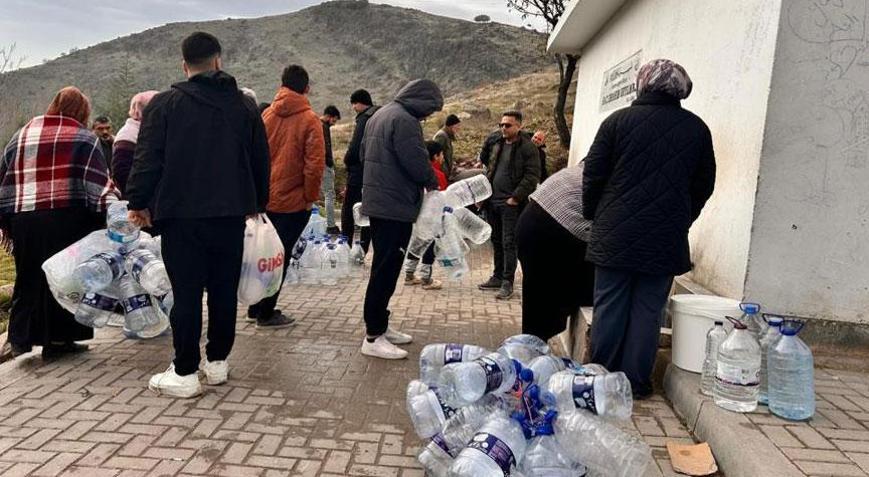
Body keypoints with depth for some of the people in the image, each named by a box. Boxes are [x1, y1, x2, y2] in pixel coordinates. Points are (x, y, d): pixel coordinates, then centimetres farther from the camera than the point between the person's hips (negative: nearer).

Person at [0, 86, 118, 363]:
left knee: (29, 279, 14)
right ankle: (58, 339, 11)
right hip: (67, 220, -4)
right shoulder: (84, 138, 2)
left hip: (24, 220, 5)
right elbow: (98, 181, -10)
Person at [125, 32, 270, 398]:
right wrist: (258, 203, 22)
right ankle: (217, 362, 21)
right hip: (231, 213, 3)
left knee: (186, 293, 0)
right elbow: (261, 161, 11)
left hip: (181, 214, -3)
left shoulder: (164, 104, -2)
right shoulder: (245, 106, 7)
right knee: (224, 289, 11)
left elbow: (147, 158, -5)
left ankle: (185, 374, 5)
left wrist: (137, 202, 6)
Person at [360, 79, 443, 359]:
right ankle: (373, 337, -1)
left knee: (384, 268, 16)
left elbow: (364, 153, 24)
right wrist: (432, 182, -2)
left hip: (377, 202, 10)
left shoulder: (380, 115, 16)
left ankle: (379, 326, 25)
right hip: (395, 207, -10)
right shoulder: (405, 121, -16)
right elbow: (416, 162, -21)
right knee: (386, 270, -6)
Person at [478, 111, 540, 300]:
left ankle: (507, 282, 0)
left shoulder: (528, 148, -7)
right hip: (493, 201, 7)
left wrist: (516, 197, -18)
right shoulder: (498, 145, 16)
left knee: (509, 243, -5)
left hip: (511, 204, -7)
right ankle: (498, 277, 24)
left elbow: (532, 176, -13)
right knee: (496, 241, 14)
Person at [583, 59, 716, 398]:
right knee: (648, 311, 7)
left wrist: (593, 214, 12)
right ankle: (635, 383, 14)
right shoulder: (697, 129, 5)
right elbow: (704, 185, 11)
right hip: (666, 240, 2)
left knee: (609, 307, 7)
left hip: (616, 233, -1)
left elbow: (593, 174, -1)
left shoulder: (618, 121, -2)